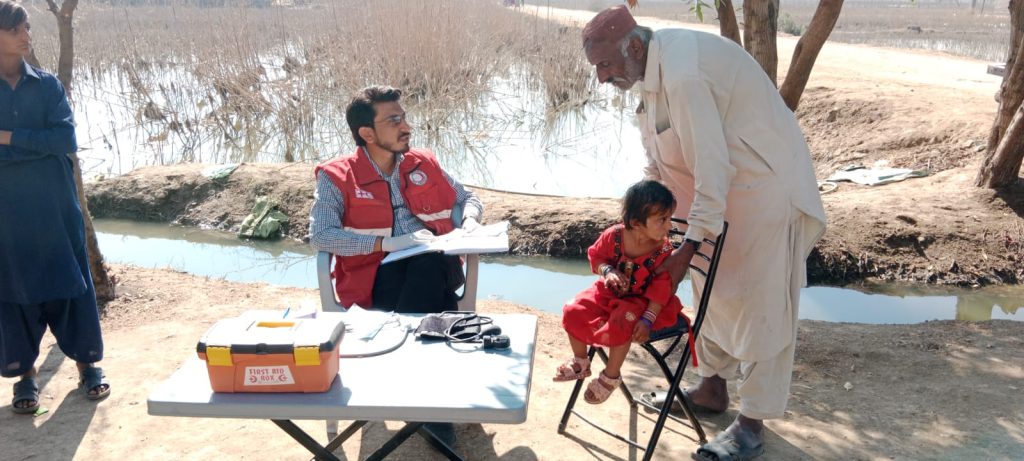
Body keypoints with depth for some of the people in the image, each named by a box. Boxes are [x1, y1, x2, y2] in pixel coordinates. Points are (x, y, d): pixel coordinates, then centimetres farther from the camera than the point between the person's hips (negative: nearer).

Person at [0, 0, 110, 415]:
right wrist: (40, 145, -15)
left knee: (72, 284, 7)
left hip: (57, 207, 1)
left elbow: (66, 139, -9)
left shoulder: (47, 85, 2)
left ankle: (87, 363, 21)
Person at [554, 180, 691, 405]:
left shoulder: (664, 251, -21)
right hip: (609, 292, 4)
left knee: (621, 324, -31)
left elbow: (661, 290, -17)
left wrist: (648, 320, -24)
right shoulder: (613, 236, -17)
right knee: (573, 311, -10)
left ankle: (611, 376, -4)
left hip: (640, 300, -4)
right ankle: (580, 362, 15)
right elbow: (596, 256, 2)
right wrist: (607, 271, -20)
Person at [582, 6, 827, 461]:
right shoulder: (656, 64, 3)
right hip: (726, 185, 10)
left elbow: (713, 166, -29)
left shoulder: (682, 75, -28)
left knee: (759, 302, -3)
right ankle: (712, 387, 32)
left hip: (764, 186, -10)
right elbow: (659, 157, 11)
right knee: (712, 288, 17)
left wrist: (689, 247, -25)